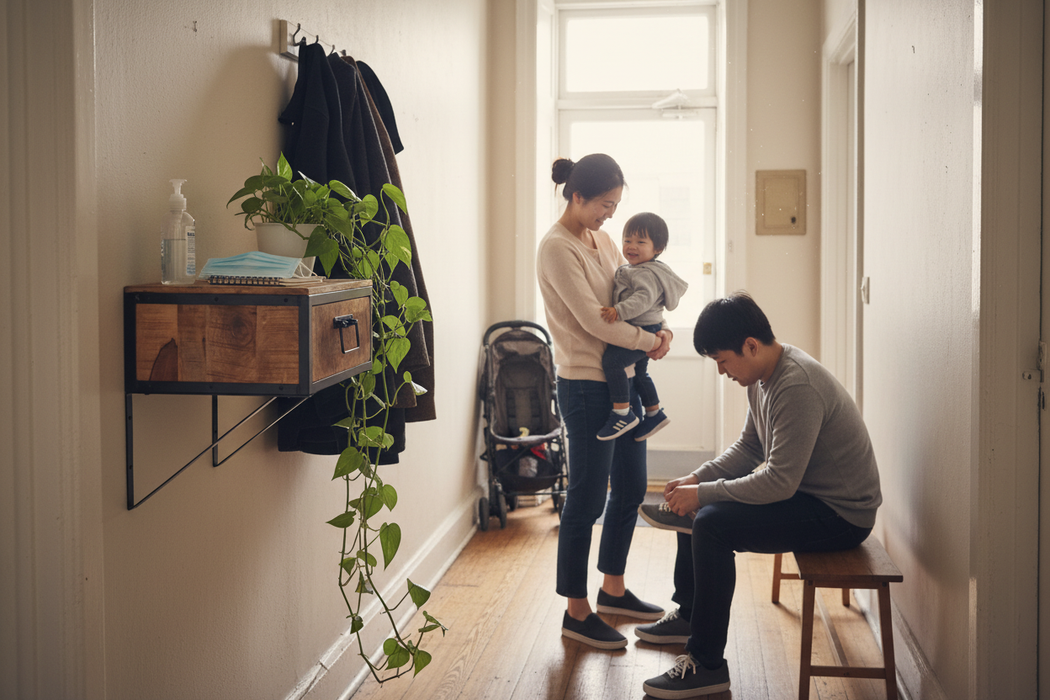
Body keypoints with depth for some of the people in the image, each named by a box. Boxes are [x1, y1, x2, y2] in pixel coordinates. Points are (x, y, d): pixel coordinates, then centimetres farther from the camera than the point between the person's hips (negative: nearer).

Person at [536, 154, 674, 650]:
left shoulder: (601, 239, 12)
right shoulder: (557, 247, -15)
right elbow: (593, 321, -20)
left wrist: (661, 328, -3)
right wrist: (650, 341, -11)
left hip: (622, 379, 9)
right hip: (586, 385, -9)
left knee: (630, 488, 16)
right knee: (587, 497, -2)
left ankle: (613, 589, 32)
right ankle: (576, 612, 10)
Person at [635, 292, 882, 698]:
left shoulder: (798, 387, -28)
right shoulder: (764, 375, 4)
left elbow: (779, 482, -30)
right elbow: (749, 446, 15)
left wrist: (704, 493, -21)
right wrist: (698, 478, 0)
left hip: (840, 515, -11)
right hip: (805, 492, 11)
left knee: (711, 524, -25)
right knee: (696, 505, 17)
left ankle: (707, 666, -15)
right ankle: (688, 614, 34)